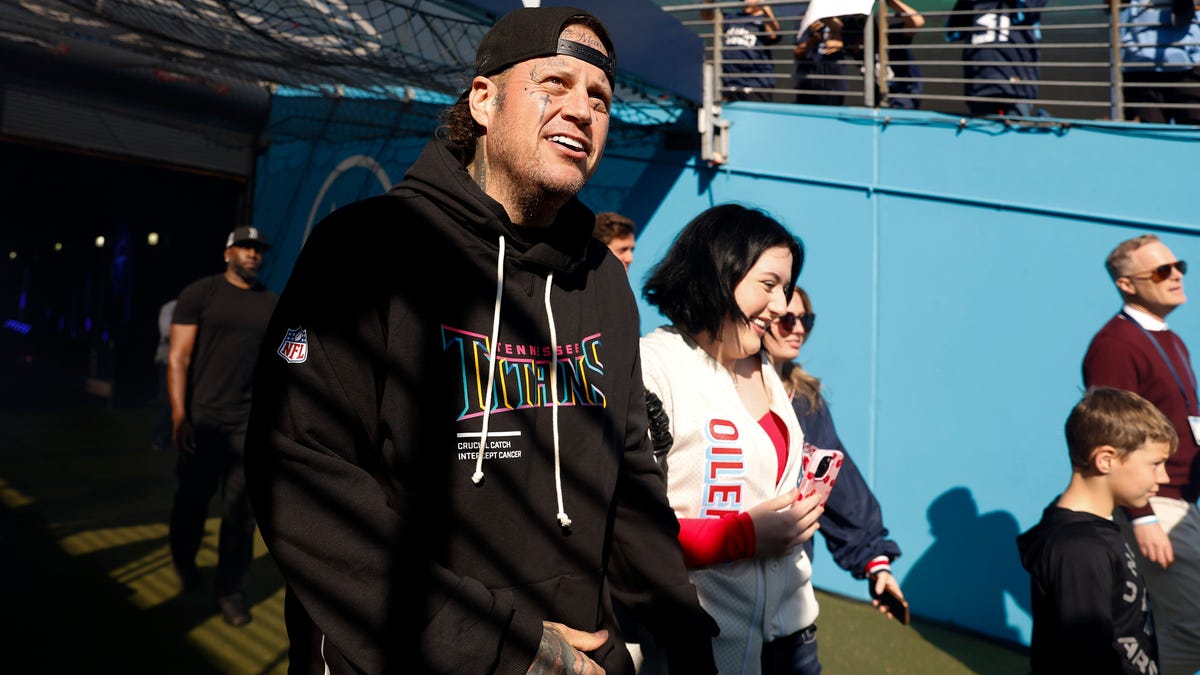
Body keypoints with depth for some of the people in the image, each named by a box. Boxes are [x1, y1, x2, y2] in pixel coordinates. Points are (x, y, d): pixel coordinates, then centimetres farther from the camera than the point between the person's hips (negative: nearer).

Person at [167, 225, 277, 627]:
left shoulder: (272, 305, 7)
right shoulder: (199, 294, -3)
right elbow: (178, 358, -6)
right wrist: (178, 416, -14)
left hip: (250, 423, 2)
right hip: (202, 419, -2)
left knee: (241, 511, 2)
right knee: (193, 500, 16)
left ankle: (231, 591, 14)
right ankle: (184, 562, 42)